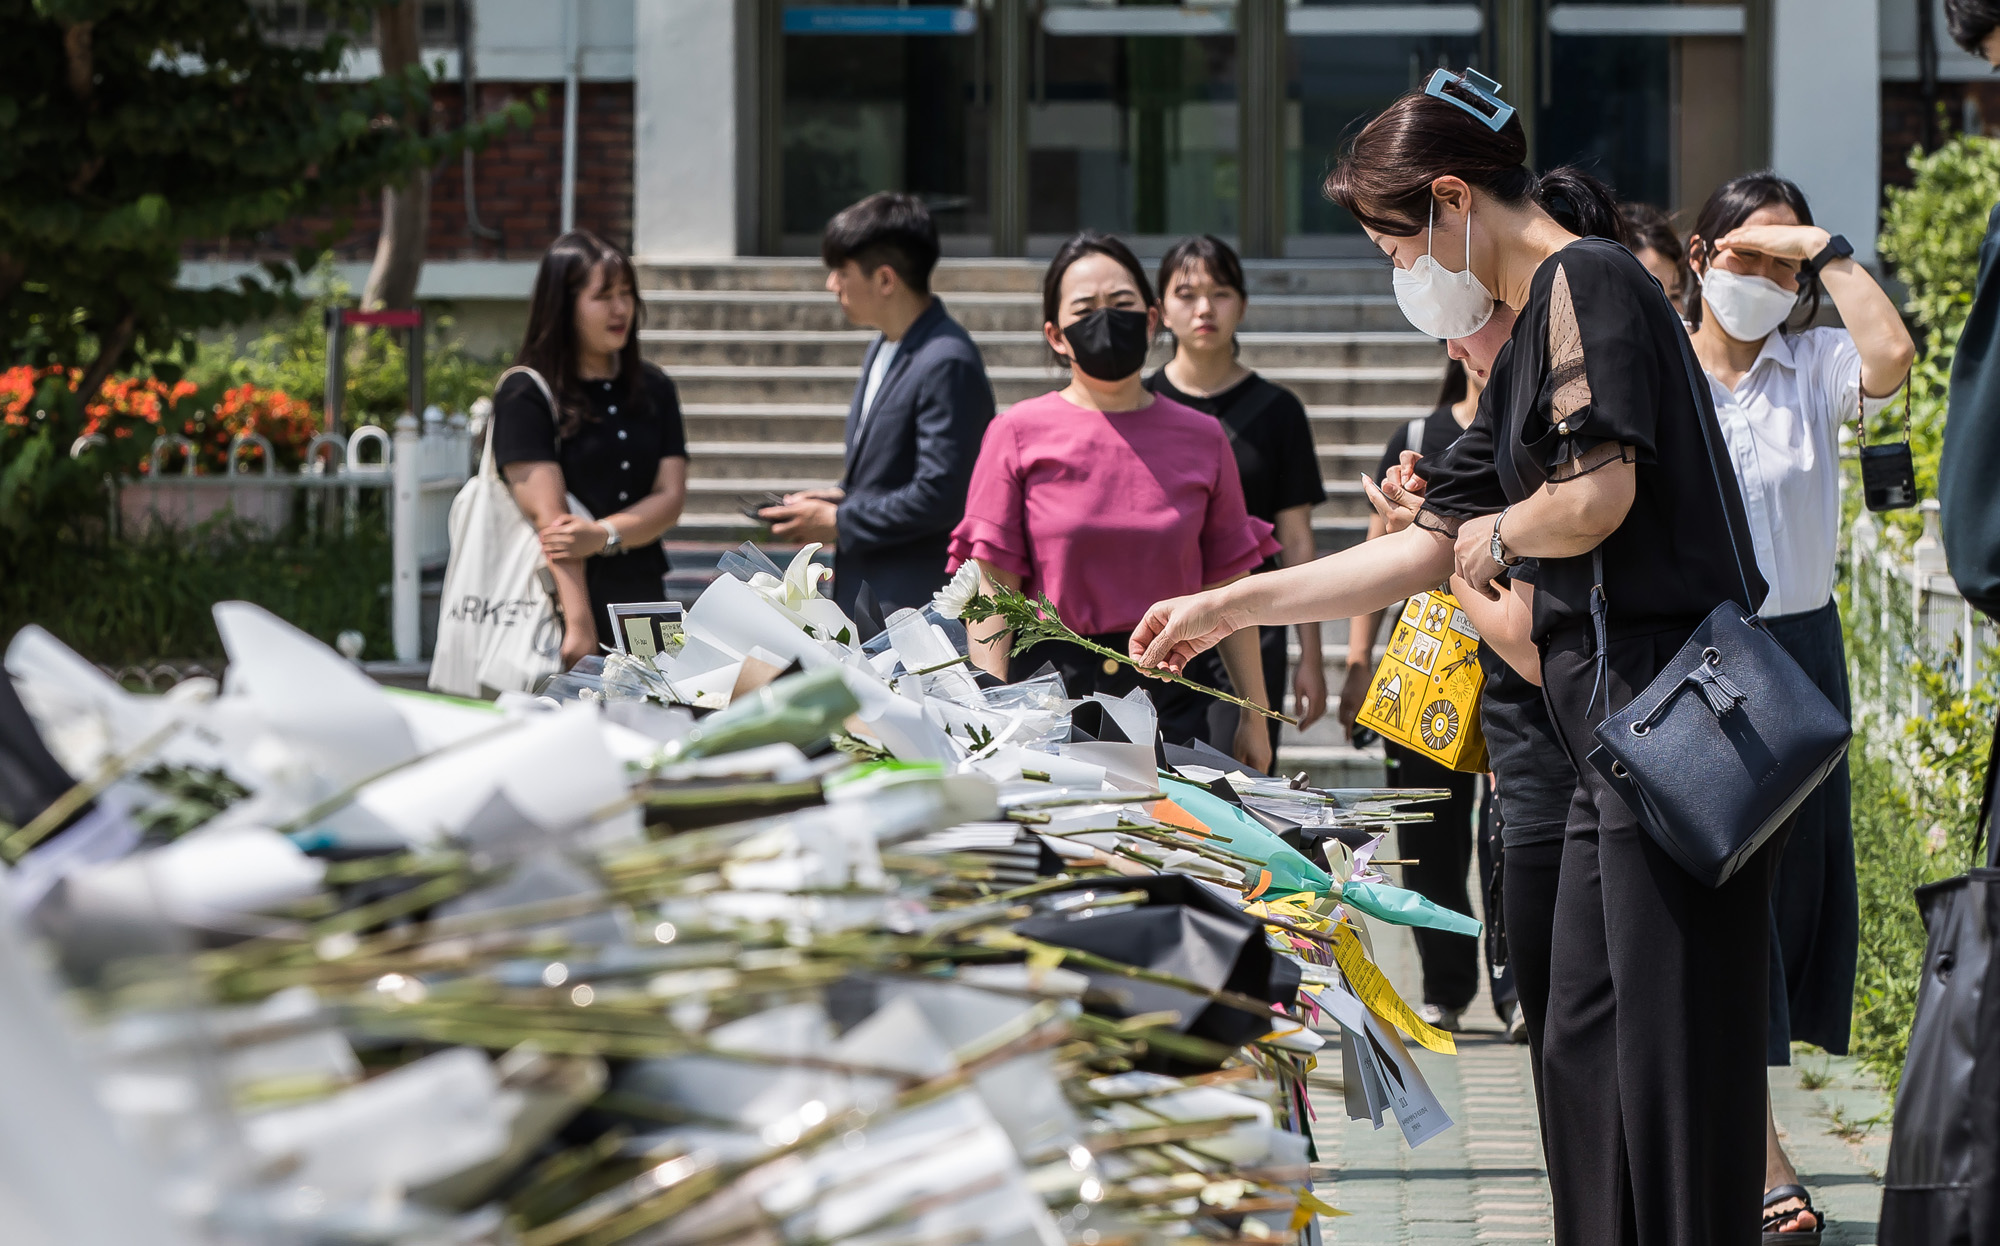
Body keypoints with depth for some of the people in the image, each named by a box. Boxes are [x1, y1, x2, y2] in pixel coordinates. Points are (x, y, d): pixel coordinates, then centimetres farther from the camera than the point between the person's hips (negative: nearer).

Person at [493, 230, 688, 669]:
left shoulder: (653, 389, 14)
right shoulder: (526, 396, -5)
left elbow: (671, 497, 5)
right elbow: (549, 516, -14)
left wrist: (605, 534, -15)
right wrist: (579, 625, -23)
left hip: (641, 598, 5)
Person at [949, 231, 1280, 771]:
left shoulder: (1202, 439, 8)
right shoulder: (1019, 434, 1)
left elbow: (1229, 590, 12)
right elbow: (992, 592, -2)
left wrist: (1254, 715, 10)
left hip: (1169, 702, 2)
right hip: (1048, 693, -2)